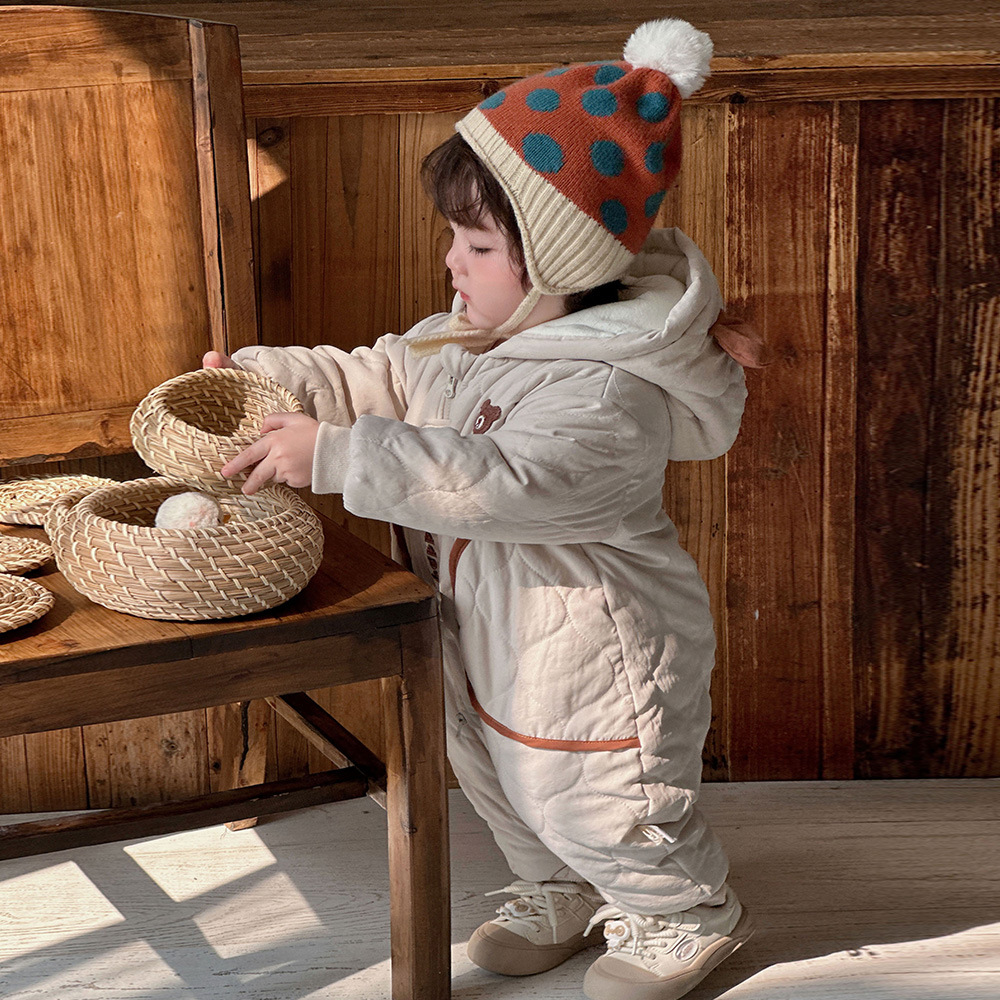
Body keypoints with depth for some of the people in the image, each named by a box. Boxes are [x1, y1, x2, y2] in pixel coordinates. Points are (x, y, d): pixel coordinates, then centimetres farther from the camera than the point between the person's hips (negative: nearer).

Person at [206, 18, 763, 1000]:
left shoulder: (605, 392, -34)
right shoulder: (467, 338, -3)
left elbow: (497, 482, -45)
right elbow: (372, 378, 9)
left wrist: (334, 455, -46)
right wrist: (254, 376, -4)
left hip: (592, 660, -9)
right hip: (491, 642, 9)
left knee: (593, 806, 11)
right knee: (502, 782, 27)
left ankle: (688, 918, 39)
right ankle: (558, 899, 53)